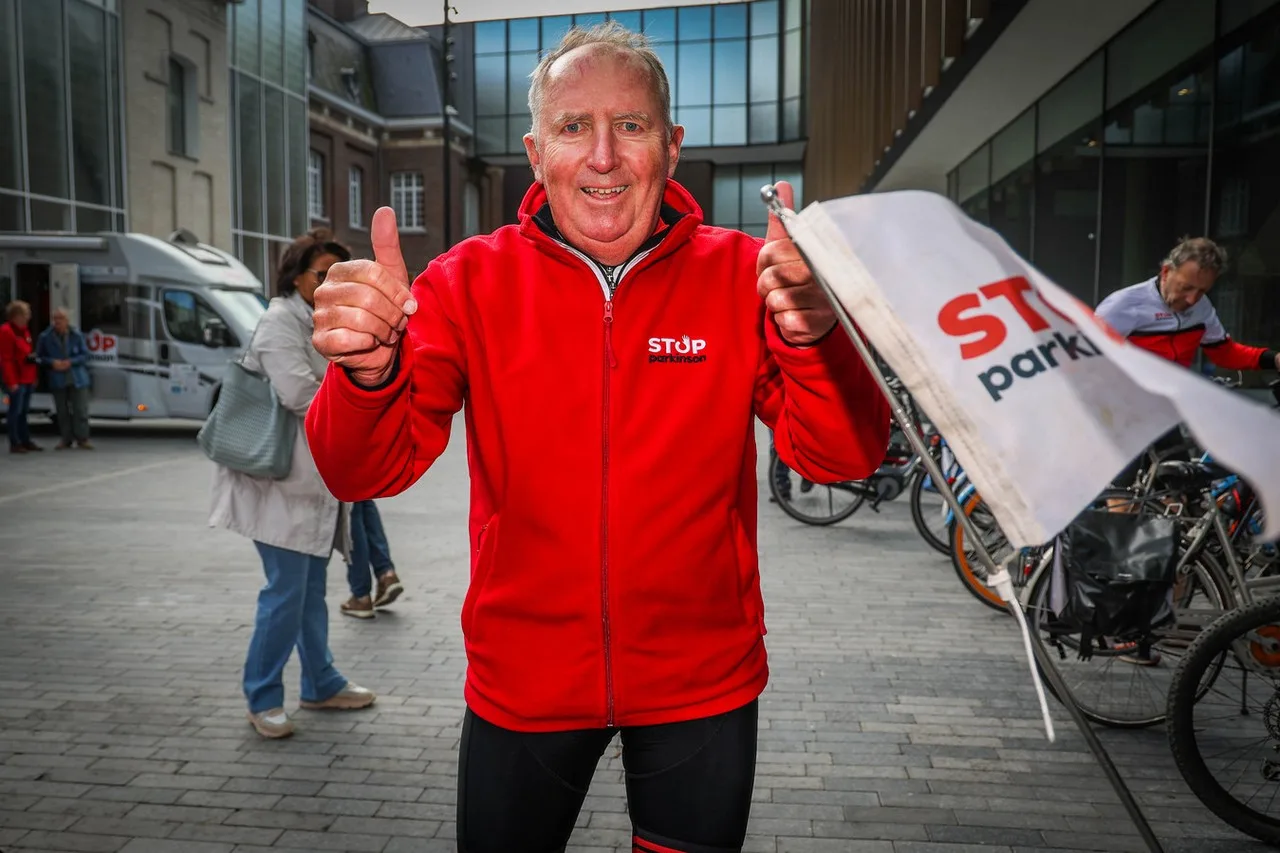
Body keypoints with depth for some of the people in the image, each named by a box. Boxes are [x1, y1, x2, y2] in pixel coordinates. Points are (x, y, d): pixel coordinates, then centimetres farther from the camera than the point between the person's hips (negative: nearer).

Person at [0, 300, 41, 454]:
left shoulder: (24, 329, 16)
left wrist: (34, 376, 17)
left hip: (28, 378, 9)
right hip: (17, 380, -9)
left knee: (24, 411, 14)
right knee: (15, 411, -4)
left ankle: (25, 440, 20)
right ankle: (15, 444, 1)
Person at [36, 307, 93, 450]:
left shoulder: (76, 335, -2)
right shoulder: (45, 337, -1)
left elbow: (85, 354, 2)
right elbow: (40, 357, 6)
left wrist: (71, 362, -14)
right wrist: (52, 363, -13)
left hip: (77, 379, -1)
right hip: (57, 380, 1)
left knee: (80, 410, -1)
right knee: (62, 411, 7)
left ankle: (82, 438, 6)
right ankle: (66, 439, 16)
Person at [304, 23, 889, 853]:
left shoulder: (741, 275, -9)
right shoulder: (471, 281, -9)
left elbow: (841, 458, -16)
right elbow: (368, 472, -14)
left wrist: (815, 339, -37)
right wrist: (369, 373, -37)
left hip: (702, 682, 0)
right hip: (522, 683, 1)